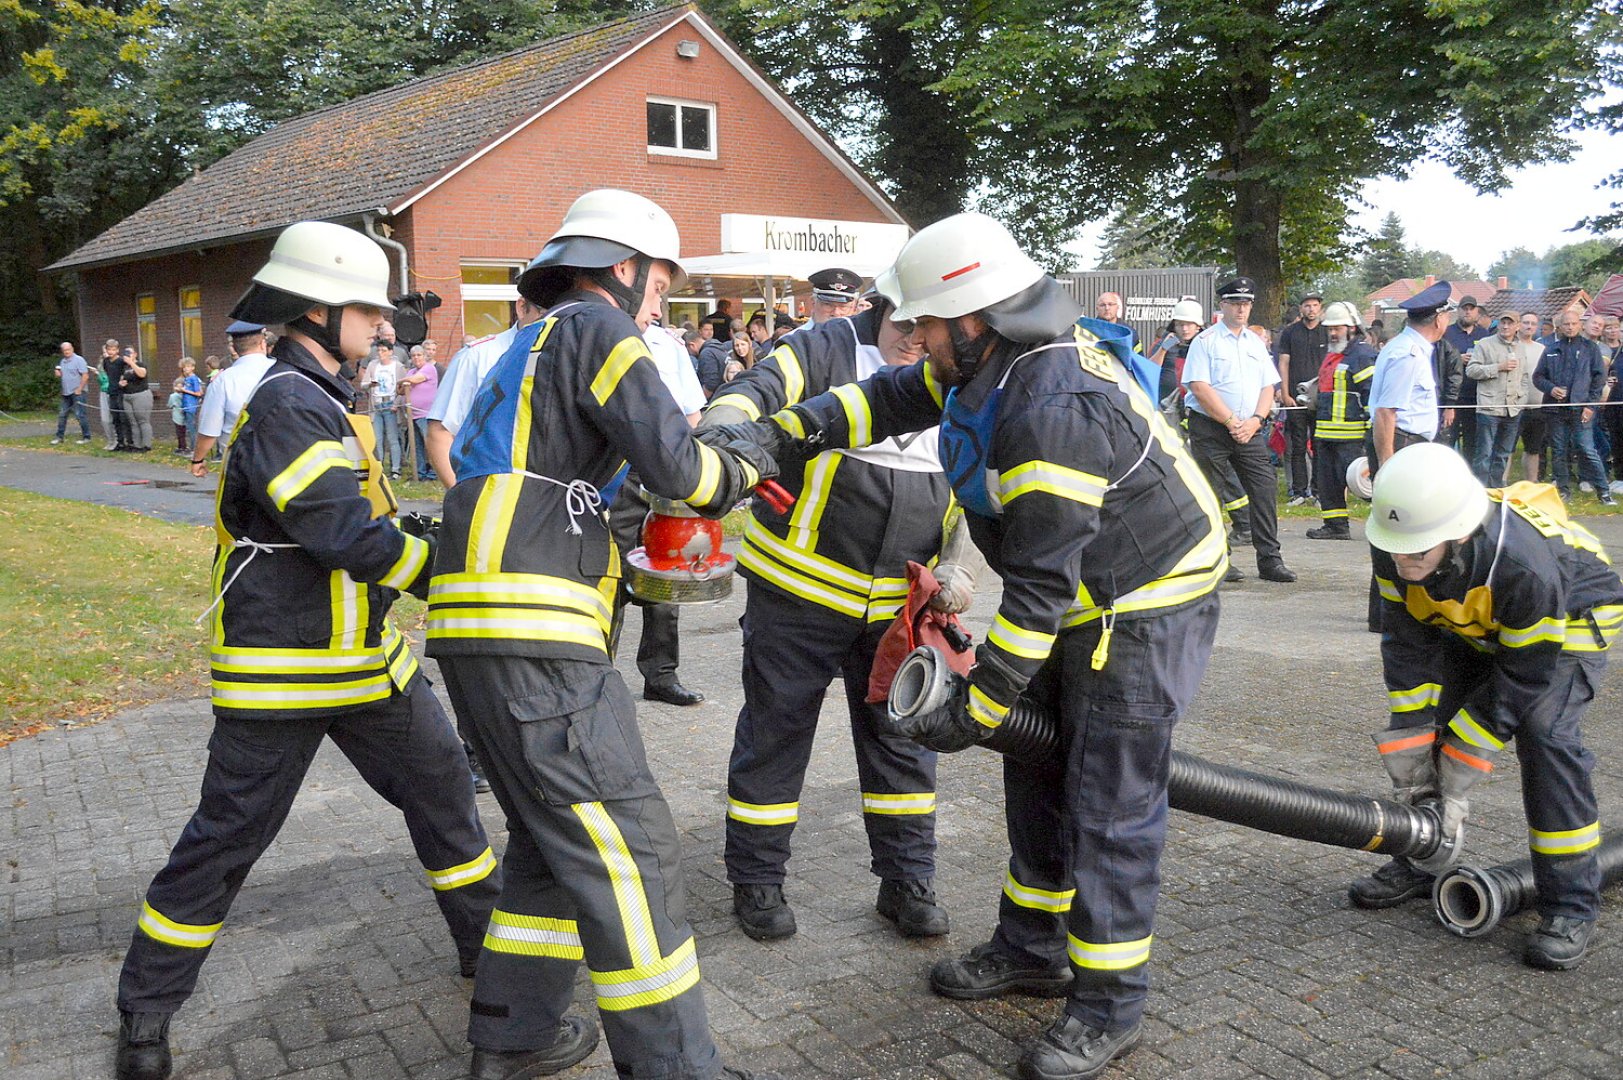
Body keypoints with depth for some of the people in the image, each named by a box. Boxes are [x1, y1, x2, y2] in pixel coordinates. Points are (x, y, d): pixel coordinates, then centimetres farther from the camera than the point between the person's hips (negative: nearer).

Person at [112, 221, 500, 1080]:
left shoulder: (325, 398, 12)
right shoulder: (284, 406, -20)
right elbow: (348, 538, -28)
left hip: (367, 657, 9)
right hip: (282, 677, -9)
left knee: (442, 792, 14)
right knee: (224, 842, 4)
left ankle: (487, 945, 30)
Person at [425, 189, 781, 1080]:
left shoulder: (531, 347, 27)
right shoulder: (595, 327, -2)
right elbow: (675, 464, -13)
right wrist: (746, 468, 7)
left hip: (482, 631, 10)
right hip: (533, 638, -10)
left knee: (557, 839, 20)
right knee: (631, 852, -6)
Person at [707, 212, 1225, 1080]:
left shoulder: (1054, 415, -33)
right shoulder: (996, 364, -2)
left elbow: (1041, 588, -31)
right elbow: (896, 397, 12)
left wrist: (977, 704, -24)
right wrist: (788, 428, -1)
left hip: (1147, 609, -10)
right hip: (1082, 604, 10)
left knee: (1109, 807, -5)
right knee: (1036, 771, 16)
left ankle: (1109, 1006, 10)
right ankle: (1031, 949, 31)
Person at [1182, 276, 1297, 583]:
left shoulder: (1256, 343, 16)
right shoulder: (1205, 341, -2)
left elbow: (1268, 387, 12)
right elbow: (1200, 387, -12)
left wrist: (1254, 421, -6)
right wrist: (1232, 422, -14)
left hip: (1250, 429, 5)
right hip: (1210, 428, -5)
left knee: (1265, 490, -2)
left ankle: (1270, 561, 3)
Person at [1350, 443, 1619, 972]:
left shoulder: (1525, 566, -42)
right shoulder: (1396, 547, -27)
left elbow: (1521, 682, -31)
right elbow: (1407, 647, -18)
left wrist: (1459, 775, -26)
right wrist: (1411, 765, -19)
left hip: (1569, 621, -5)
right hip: (1472, 624, 6)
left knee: (1544, 733, -23)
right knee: (1423, 720, -3)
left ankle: (1571, 905, -11)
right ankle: (1418, 862, 15)